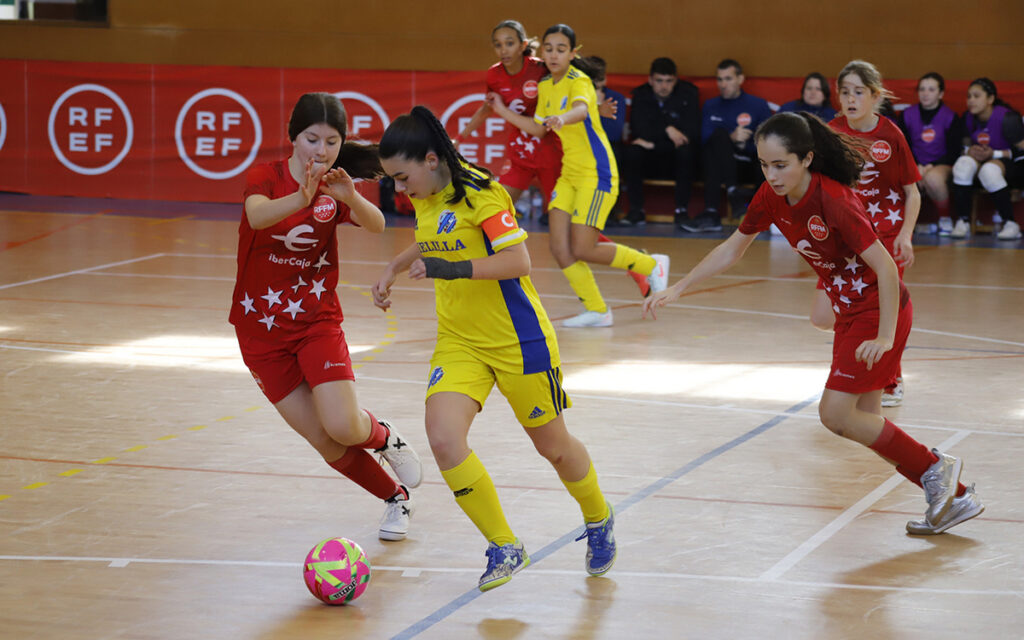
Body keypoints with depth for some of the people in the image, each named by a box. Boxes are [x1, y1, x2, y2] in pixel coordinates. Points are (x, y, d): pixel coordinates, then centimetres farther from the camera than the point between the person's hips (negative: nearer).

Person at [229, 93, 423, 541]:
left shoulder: (336, 186, -5)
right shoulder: (265, 177, -11)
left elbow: (376, 225, -26)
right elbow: (257, 215, -35)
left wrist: (350, 198, -47)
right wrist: (302, 197, -55)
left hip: (318, 320, 0)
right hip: (261, 328, 0)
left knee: (343, 427, -18)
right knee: (325, 443, -1)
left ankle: (384, 437, 18)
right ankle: (396, 499, 22)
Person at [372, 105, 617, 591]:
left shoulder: (479, 193, -19)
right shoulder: (426, 198, 4)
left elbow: (518, 261, -25)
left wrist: (451, 269, -33)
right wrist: (393, 269, 15)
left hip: (517, 340, -6)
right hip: (458, 341, 6)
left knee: (552, 446, 10)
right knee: (443, 438, -18)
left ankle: (598, 521, 41)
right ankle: (505, 549, -6)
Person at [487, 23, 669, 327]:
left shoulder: (579, 81, -16)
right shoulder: (545, 87, 8)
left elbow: (581, 109, -39)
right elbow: (538, 128, 21)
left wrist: (563, 118, -60)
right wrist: (503, 111, 15)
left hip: (596, 173, -8)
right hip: (569, 174, 8)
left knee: (582, 250, -10)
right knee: (560, 248, -3)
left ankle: (652, 265, 11)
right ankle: (597, 311, 9)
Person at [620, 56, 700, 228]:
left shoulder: (688, 93, -5)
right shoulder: (640, 94, 1)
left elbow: (692, 133, -15)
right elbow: (637, 129, -13)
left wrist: (653, 143, -19)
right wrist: (667, 130, -25)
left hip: (677, 160, -1)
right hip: (649, 160, 1)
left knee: (686, 151, -34)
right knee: (632, 151, -29)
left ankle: (682, 209, -28)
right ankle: (636, 210, -23)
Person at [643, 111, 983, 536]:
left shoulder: (832, 199, -27)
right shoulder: (772, 197, -4)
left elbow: (885, 267, -27)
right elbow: (732, 249, 9)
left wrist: (884, 337, -29)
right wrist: (677, 289, 4)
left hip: (880, 309, -8)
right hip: (850, 310, 8)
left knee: (835, 414, -11)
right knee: (863, 420, 9)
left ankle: (935, 468, 4)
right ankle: (955, 497, 18)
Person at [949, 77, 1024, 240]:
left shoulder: (1007, 118, -19)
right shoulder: (968, 117, -1)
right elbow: (966, 143, 11)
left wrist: (994, 154, -24)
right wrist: (970, 150, -13)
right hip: (979, 158, 5)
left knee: (989, 170, -39)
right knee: (963, 164, -29)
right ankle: (962, 222, -22)